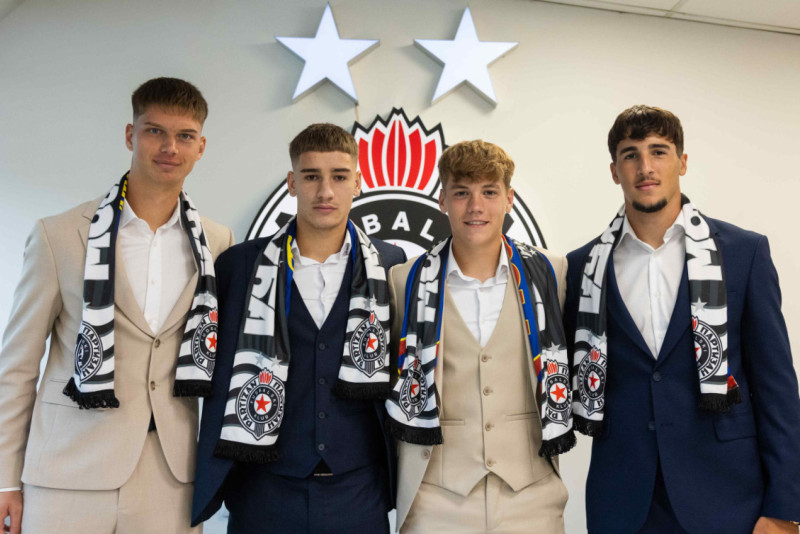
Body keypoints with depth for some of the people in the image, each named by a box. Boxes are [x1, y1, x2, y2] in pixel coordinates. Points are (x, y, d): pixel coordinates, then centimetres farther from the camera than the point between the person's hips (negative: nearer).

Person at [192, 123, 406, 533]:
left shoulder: (391, 267, 0)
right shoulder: (240, 266, -1)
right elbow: (218, 379, 5)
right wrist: (209, 484, 4)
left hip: (359, 494, 1)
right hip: (267, 492, 0)